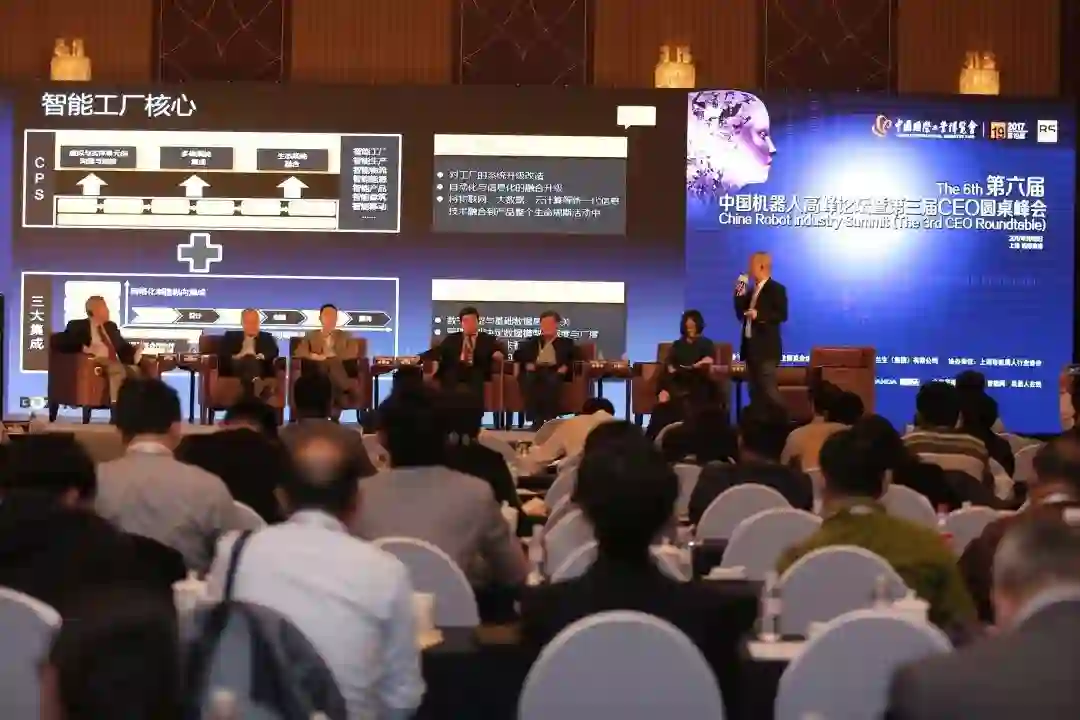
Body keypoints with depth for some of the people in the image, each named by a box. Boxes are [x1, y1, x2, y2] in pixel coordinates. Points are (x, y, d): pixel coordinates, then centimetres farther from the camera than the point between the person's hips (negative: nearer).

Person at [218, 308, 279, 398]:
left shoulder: (267, 337, 25)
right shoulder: (231, 336, 25)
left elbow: (274, 352, 5)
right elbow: (222, 355, 9)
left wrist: (260, 357, -15)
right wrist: (237, 356, -11)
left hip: (261, 367, 0)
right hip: (236, 367, 0)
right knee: (249, 360, -34)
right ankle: (256, 381, -62)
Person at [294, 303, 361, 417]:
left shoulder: (344, 336, 22)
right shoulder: (311, 336, 23)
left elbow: (353, 351, 4)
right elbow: (300, 352, 6)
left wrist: (333, 356, -9)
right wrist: (313, 356, -14)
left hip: (338, 377, 0)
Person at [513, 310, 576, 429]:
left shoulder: (566, 342, 24)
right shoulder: (532, 341, 29)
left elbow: (573, 358, 9)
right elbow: (517, 354, 16)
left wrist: (566, 366, -12)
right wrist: (527, 363, -5)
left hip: (555, 372, -2)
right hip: (534, 371, 2)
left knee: (552, 380, -39)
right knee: (528, 379, -35)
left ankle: (550, 419, -40)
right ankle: (537, 420, -38)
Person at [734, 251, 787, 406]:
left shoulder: (776, 289, -7)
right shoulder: (751, 291, 16)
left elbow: (782, 315, -16)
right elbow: (741, 315, 15)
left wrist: (759, 315, -26)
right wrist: (740, 296, 3)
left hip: (766, 348, -8)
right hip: (751, 346, 8)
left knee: (769, 390, -11)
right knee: (755, 391, 9)